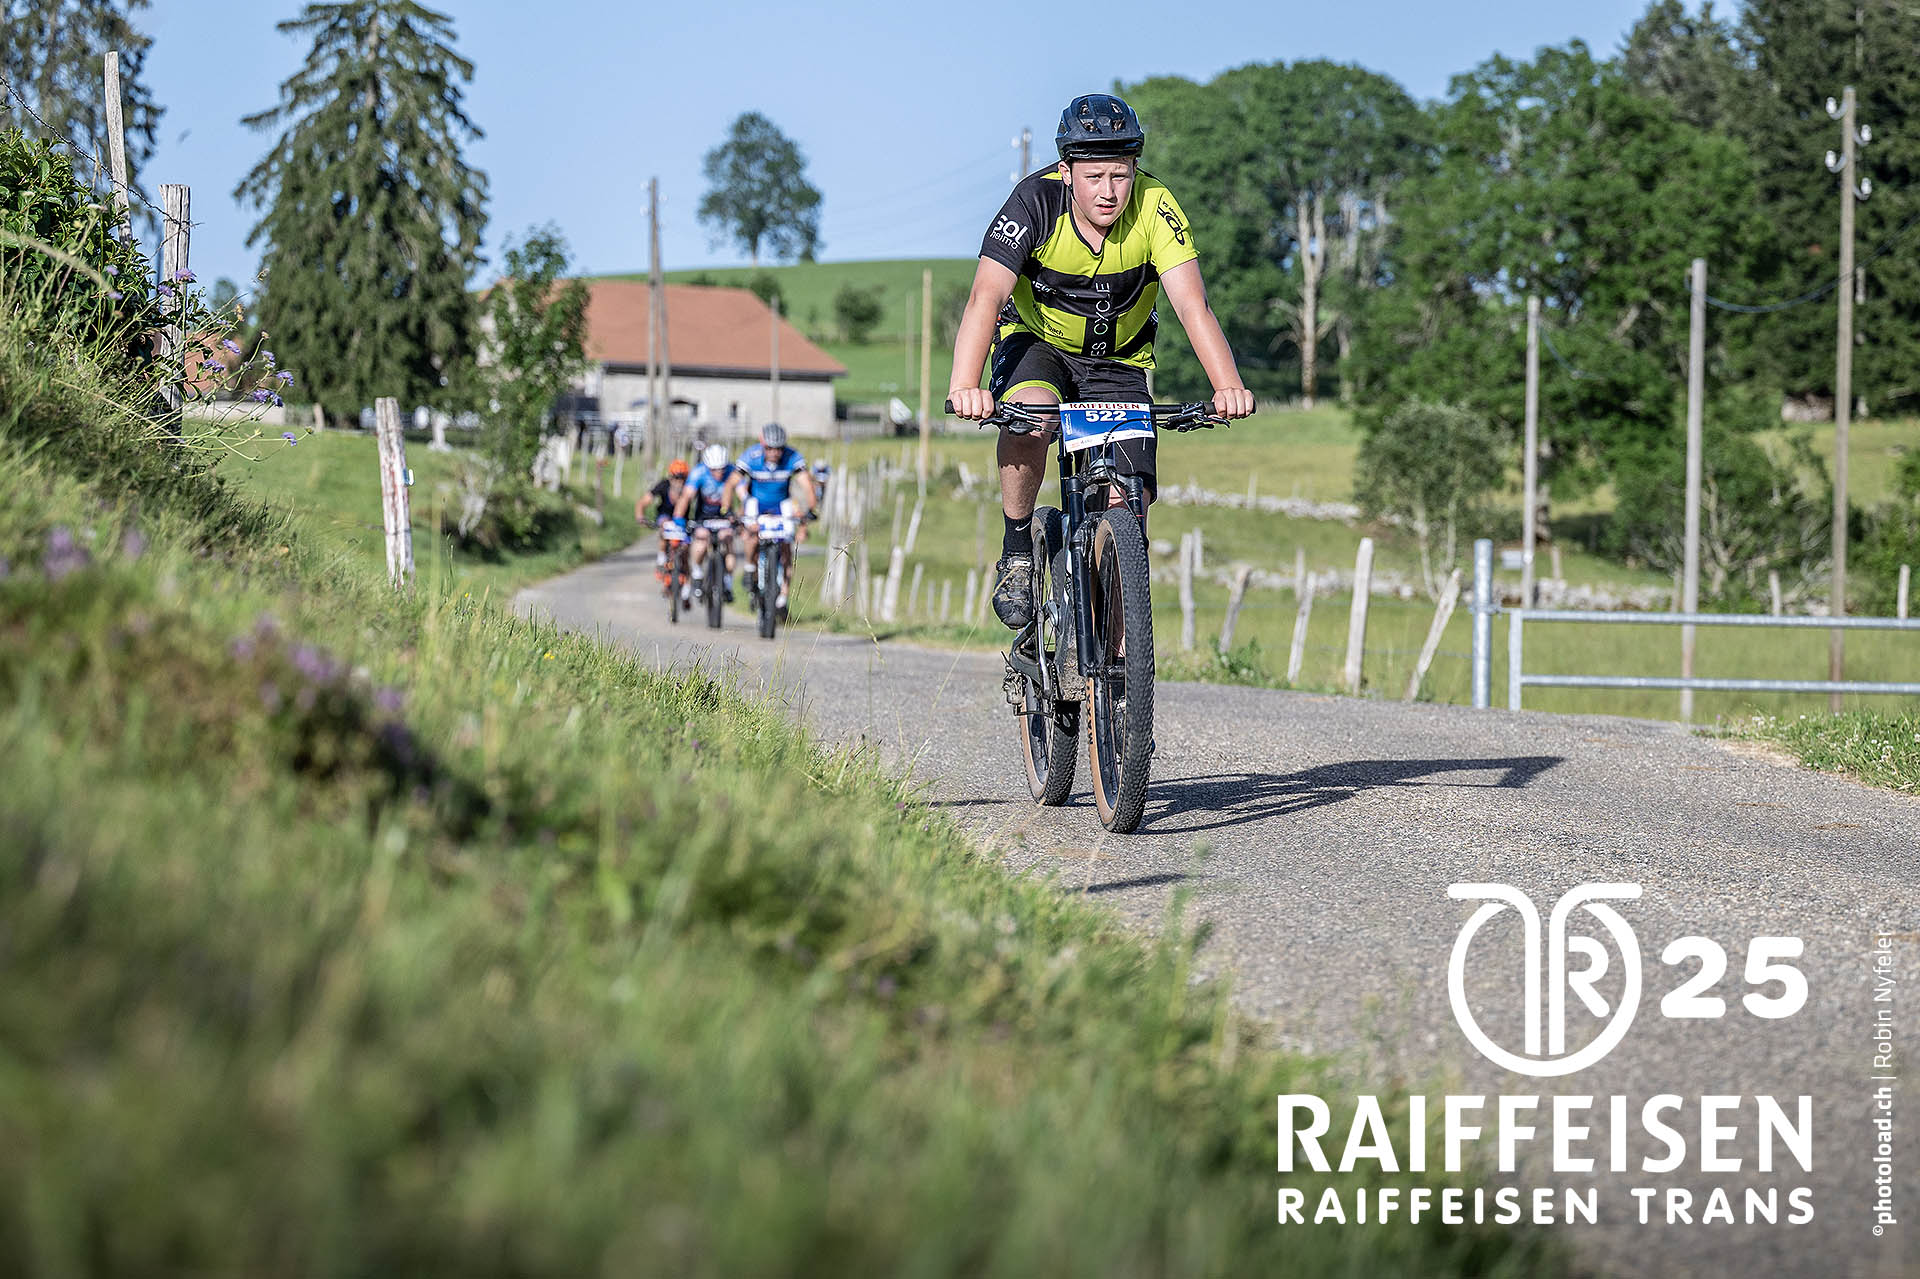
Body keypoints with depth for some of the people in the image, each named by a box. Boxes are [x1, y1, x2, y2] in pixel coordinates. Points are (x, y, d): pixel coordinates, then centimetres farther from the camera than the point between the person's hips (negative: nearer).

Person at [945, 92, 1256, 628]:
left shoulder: (1154, 207, -24)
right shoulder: (1036, 202, -27)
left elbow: (1193, 306, -31)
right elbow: (985, 298, -37)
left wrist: (1228, 386, -48)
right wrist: (964, 388, -53)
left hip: (1117, 362, 2)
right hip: (1035, 342, -2)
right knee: (1031, 412, -37)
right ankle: (1017, 555, -15)